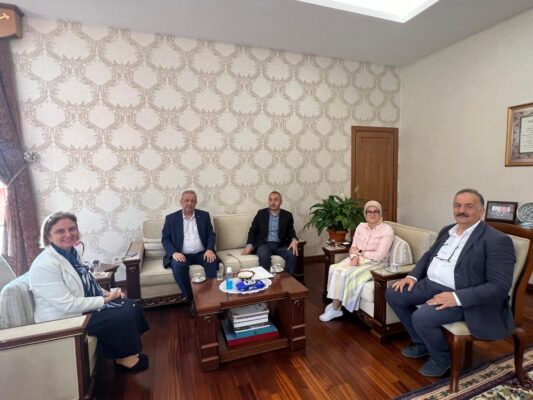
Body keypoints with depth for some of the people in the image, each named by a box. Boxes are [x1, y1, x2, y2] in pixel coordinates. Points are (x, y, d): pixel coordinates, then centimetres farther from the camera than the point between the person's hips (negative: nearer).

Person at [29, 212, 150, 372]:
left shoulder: (71, 252, 2)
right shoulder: (44, 265, -24)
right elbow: (67, 305, -26)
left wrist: (107, 293, -3)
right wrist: (105, 300, -19)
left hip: (81, 306, 8)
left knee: (131, 306, -4)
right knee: (123, 316, -17)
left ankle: (123, 352, 10)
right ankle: (125, 357, 6)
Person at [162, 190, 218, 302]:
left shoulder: (204, 215, 10)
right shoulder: (171, 218, 6)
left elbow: (211, 234, 7)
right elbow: (165, 238, 2)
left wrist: (210, 249, -13)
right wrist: (174, 253, -17)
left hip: (201, 253, 1)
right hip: (181, 255, 0)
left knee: (212, 262, -29)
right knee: (178, 266, -32)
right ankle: (190, 298, -17)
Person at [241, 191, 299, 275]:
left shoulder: (287, 215, 9)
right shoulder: (261, 213, 7)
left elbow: (291, 232, 10)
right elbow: (253, 230, 10)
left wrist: (294, 240, -14)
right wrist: (249, 245, -7)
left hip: (281, 245, 1)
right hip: (264, 244, -1)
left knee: (292, 255, -27)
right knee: (264, 256, -34)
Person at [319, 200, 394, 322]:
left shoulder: (387, 230, -8)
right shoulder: (361, 226, 8)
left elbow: (379, 256, -15)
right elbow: (353, 248, 6)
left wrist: (360, 252, -8)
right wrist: (354, 257, -16)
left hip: (375, 263, -5)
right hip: (358, 259, 5)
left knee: (349, 274, -29)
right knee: (336, 269, -24)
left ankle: (336, 307, -11)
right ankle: (335, 305, -15)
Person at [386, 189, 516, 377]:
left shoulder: (497, 240, -14)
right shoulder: (447, 230, 9)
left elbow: (500, 286, -19)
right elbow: (428, 255, 20)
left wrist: (457, 297, -29)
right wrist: (413, 276, 2)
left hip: (464, 297, -8)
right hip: (431, 284, 8)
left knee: (421, 317, -26)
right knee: (393, 294, 1)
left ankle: (441, 358, 8)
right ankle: (422, 342, 19)